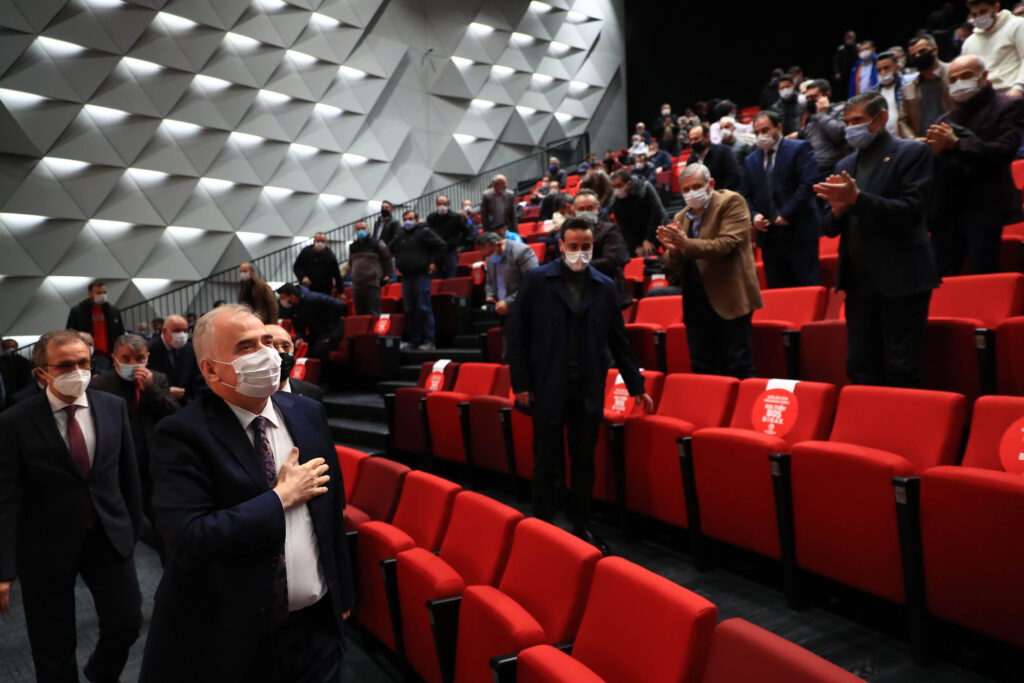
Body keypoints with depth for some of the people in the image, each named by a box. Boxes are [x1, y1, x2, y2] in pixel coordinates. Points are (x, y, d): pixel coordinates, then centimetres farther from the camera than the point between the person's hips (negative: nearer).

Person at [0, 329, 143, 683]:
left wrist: (133, 525, 11)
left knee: (127, 623, 10)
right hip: (47, 546, -2)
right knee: (53, 648, 12)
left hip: (109, 537, 3)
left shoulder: (113, 407, -3)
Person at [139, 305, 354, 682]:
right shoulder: (183, 434, -14)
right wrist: (282, 497, -17)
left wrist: (343, 593, 12)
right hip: (227, 640, -3)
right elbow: (189, 539, -24)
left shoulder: (308, 413, 0)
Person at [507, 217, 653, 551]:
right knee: (546, 463, 7)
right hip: (547, 388, -2)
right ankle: (542, 527, 21)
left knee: (584, 464, 11)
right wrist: (521, 384, -6)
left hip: (588, 391, 3)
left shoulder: (605, 287, 7)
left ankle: (582, 526, 26)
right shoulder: (536, 280, -1)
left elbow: (618, 341, 10)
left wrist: (636, 386, 11)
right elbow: (517, 335, -2)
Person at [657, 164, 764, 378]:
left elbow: (727, 245, -16)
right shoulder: (681, 218, 15)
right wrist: (673, 250, -8)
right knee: (701, 370, 9)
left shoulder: (731, 202, -2)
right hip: (696, 304, 6)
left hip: (728, 300, -6)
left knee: (738, 368, -1)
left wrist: (686, 245, -24)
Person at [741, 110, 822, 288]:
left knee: (809, 286, -2)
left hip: (799, 233, -4)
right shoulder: (750, 161, 16)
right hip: (768, 236, 4)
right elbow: (746, 197, 16)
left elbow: (808, 184, -10)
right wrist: (754, 215, -4)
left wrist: (786, 214, -14)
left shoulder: (799, 149, 1)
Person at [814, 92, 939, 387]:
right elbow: (831, 228, 13)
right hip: (858, 280, 5)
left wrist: (857, 199, -20)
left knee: (902, 373, -3)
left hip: (900, 279, -5)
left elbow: (911, 211, -12)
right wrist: (838, 208, -9)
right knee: (860, 371, 7)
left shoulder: (913, 152, 0)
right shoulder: (845, 165, 16)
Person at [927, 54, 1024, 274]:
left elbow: (1005, 151, -12)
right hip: (946, 213, 5)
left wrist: (956, 143, -18)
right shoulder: (945, 119, 18)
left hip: (984, 211, -4)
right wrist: (935, 151, -8)